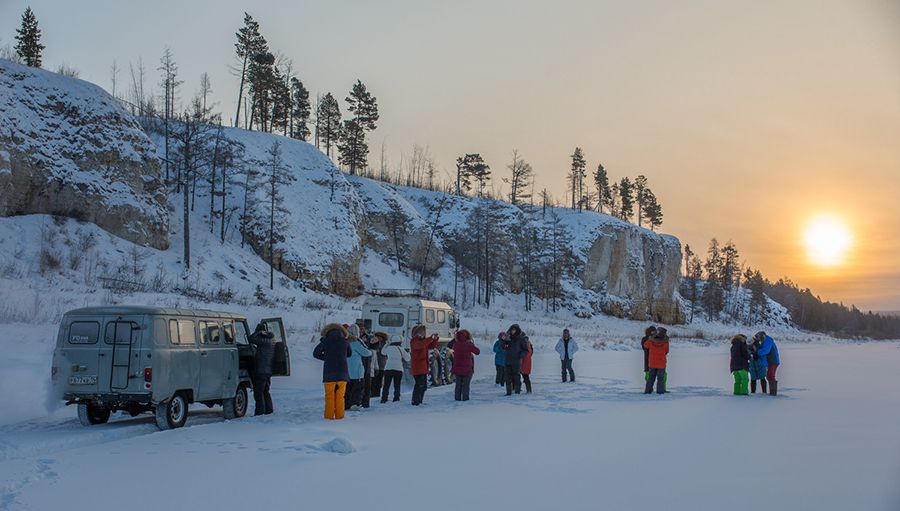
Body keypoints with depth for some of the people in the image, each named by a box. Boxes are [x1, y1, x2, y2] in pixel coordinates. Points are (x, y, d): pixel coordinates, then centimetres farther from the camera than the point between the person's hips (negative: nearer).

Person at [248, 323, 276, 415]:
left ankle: (260, 412, -4)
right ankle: (269, 410, 20)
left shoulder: (264, 341, -15)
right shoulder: (271, 341, 12)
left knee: (258, 393, -4)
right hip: (268, 371, 9)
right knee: (265, 392, 17)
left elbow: (251, 339, -19)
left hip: (261, 372, -9)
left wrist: (259, 332, -9)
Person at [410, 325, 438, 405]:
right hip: (417, 368, -9)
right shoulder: (414, 341, -10)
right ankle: (415, 402, -10)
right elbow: (420, 345, -30)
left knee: (424, 386, 14)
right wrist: (431, 338, -32)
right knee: (419, 385, -14)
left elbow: (432, 346, 21)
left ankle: (420, 401, 23)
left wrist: (435, 339, 3)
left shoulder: (424, 340, 18)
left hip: (424, 368, 9)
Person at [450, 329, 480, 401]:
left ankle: (457, 397, 11)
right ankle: (465, 397, 1)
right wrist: (473, 344, 8)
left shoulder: (455, 345, -3)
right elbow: (478, 352, -5)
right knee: (466, 384, 3)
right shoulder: (468, 345, -14)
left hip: (457, 368, 4)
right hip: (467, 369, -4)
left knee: (458, 384, 12)